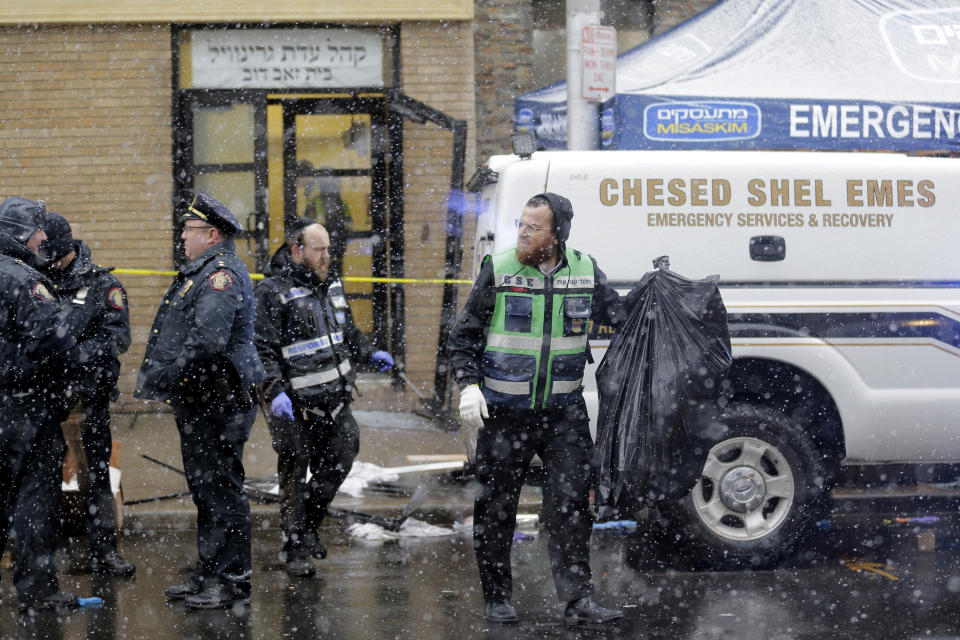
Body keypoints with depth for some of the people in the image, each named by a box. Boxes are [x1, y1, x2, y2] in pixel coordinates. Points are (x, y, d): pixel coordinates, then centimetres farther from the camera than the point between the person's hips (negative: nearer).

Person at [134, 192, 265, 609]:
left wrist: (163, 378, -22)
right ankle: (207, 577, 23)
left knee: (221, 489, -6)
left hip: (218, 402, -11)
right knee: (204, 488, 15)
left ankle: (233, 582, -2)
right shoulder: (199, 272, 18)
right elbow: (178, 339, 25)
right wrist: (156, 379, 14)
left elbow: (206, 343, -27)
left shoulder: (222, 275, -16)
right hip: (199, 402, 11)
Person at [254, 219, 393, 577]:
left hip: (333, 400, 7)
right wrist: (275, 391, -26)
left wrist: (370, 355, 14)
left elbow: (347, 332, 28)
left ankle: (309, 525, 29)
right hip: (295, 405, -7)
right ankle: (295, 549, 12)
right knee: (295, 473, 1)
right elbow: (264, 349, -16)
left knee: (340, 458, 11)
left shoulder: (331, 286, 13)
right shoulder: (273, 292, -11)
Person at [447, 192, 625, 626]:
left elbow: (621, 317, 16)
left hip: (564, 411, 1)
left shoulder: (584, 272, 2)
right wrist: (468, 386, -11)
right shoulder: (498, 271, -4)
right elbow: (463, 336, 1)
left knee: (571, 504, -4)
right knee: (496, 507, 5)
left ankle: (578, 599, 0)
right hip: (504, 412, -1)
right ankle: (496, 598, 18)